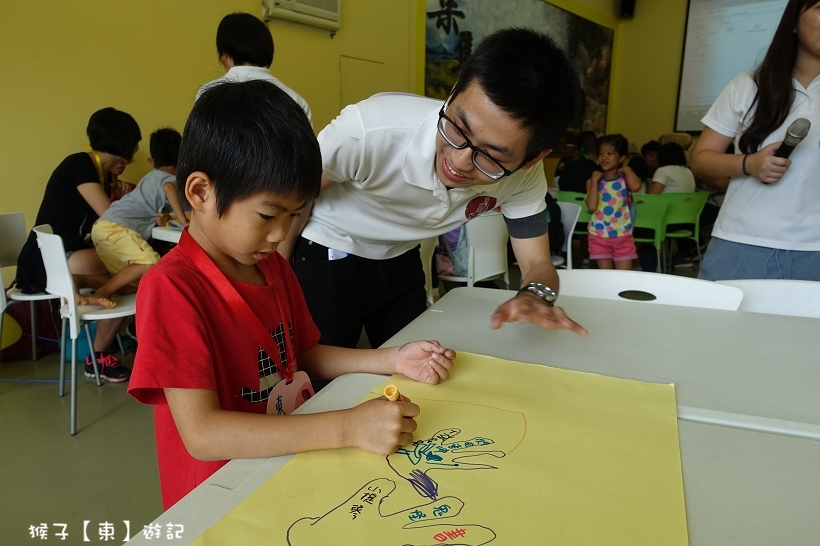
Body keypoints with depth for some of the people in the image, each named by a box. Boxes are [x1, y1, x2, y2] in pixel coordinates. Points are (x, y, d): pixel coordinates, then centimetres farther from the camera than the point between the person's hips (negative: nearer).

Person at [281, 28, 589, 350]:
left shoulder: (524, 176, -23)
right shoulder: (369, 131, -34)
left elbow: (538, 266, -12)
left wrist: (537, 296, -36)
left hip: (402, 261, 3)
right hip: (326, 259, -3)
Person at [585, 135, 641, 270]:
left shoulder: (624, 180, -2)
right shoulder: (593, 181, 0)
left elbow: (636, 186, -27)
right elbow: (592, 207, -15)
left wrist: (627, 170, -10)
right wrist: (595, 181, -11)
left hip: (623, 236, 0)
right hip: (599, 236, 0)